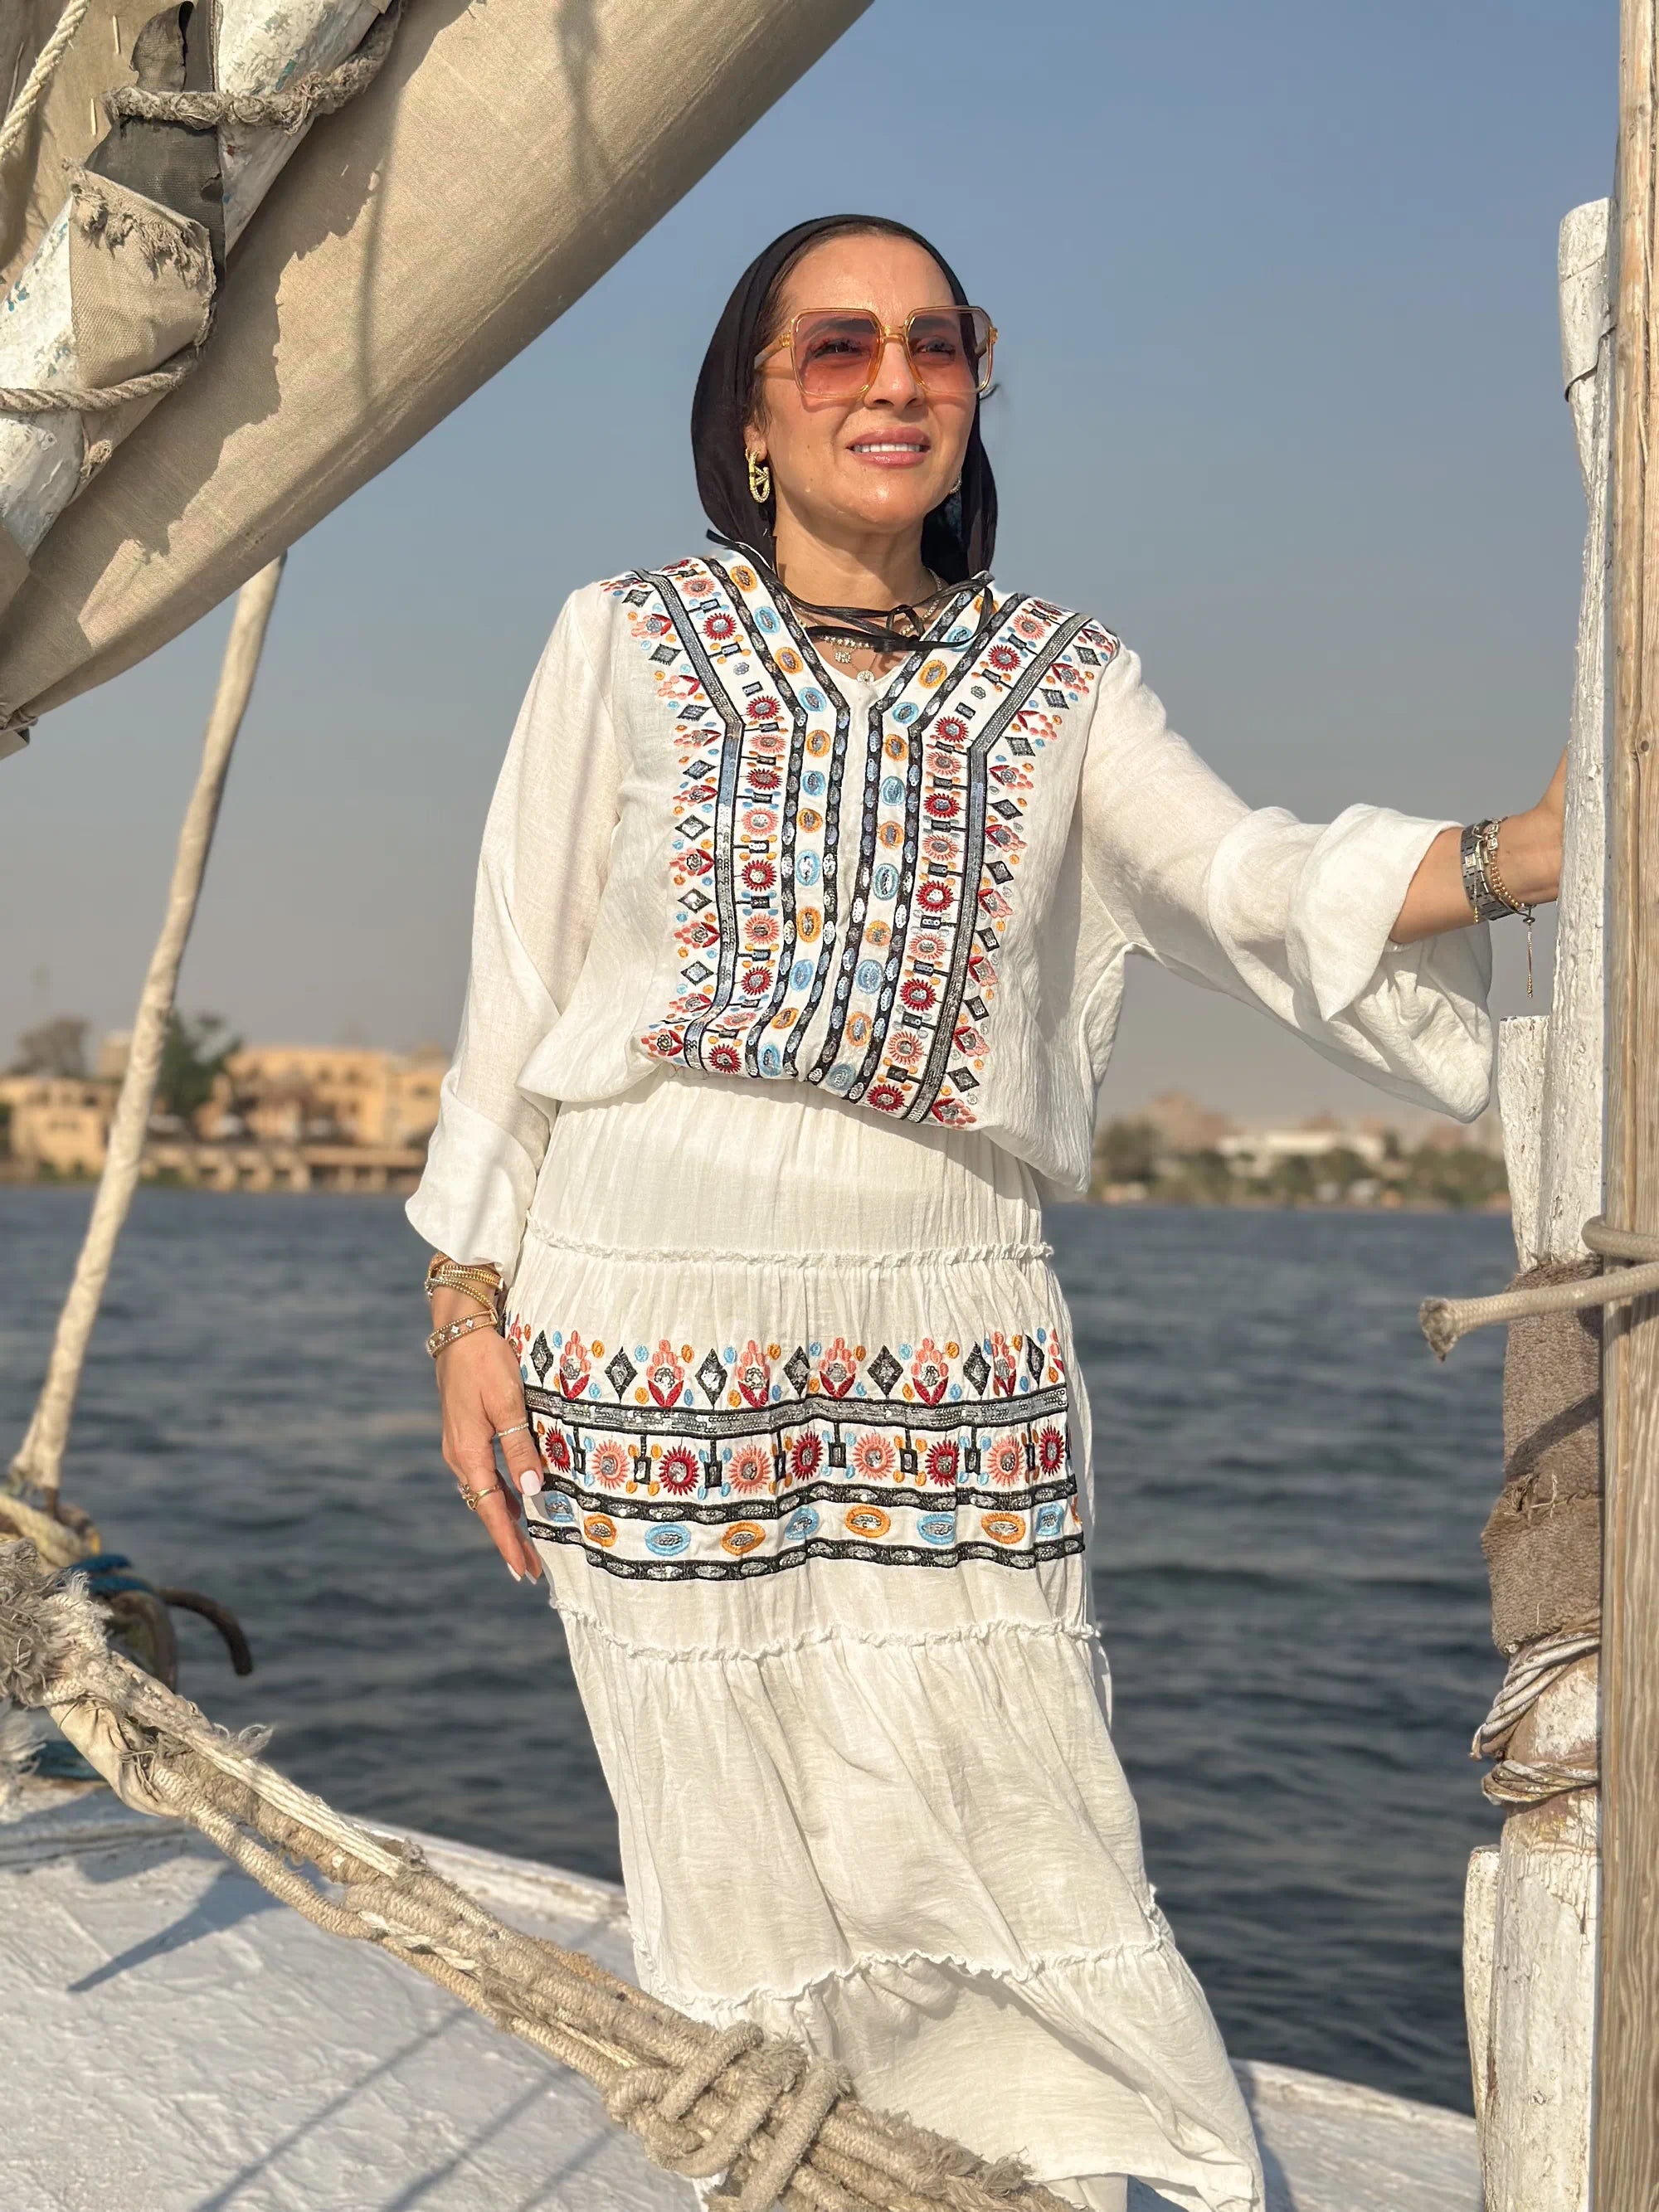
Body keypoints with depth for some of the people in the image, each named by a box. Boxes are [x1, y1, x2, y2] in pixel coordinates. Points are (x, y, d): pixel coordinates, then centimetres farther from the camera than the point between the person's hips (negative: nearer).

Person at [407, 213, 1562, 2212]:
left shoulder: (1060, 686, 9)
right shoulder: (626, 644, 5)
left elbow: (1256, 886, -7)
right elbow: (514, 987, 6)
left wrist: (1529, 850, -25)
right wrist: (468, 1304, 2)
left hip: (947, 1353, 1)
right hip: (646, 1337, -1)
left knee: (1000, 1854, -3)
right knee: (738, 1873, 4)